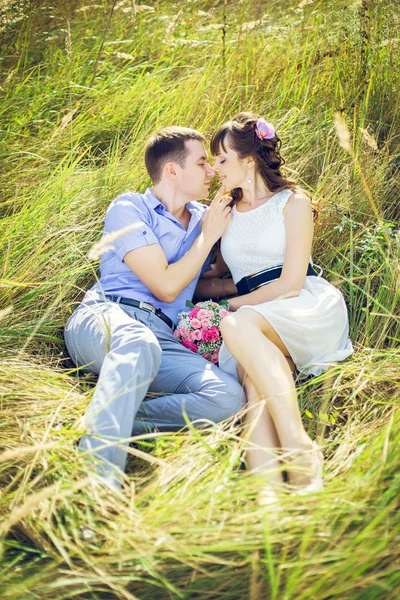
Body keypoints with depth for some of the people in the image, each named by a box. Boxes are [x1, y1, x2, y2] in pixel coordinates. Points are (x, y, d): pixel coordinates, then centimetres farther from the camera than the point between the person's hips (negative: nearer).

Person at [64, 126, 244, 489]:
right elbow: (166, 286, -3)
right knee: (138, 343, -43)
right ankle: (98, 480, -54)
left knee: (229, 397, -25)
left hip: (162, 337, 5)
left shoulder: (203, 218, 24)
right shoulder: (130, 208, 6)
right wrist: (207, 236, 6)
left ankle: (101, 424, -30)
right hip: (104, 315, -5)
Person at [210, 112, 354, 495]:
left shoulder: (293, 202, 7)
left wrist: (230, 304, -2)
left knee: (237, 324, -36)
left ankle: (300, 450, -44)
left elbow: (290, 284, -4)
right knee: (251, 373, -33)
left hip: (311, 307, -3)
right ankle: (268, 487, -56)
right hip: (259, 325, 4)